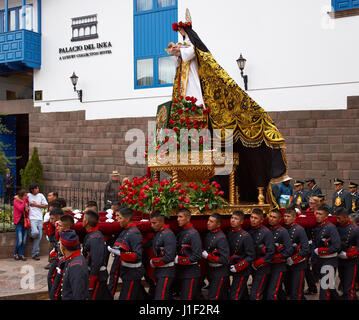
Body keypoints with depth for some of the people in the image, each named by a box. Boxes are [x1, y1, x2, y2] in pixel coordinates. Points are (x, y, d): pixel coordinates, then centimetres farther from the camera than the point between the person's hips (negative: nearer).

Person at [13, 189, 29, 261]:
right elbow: (21, 208, -20)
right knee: (19, 241, -10)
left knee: (24, 241, 2)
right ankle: (15, 254, 10)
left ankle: (21, 254, 12)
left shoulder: (26, 200, 10)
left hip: (25, 222, 5)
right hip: (19, 223, -5)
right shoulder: (16, 201, -4)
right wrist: (25, 200, -14)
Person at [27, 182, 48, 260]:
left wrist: (36, 205, -2)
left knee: (39, 236, 2)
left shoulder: (41, 195, 7)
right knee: (35, 232, -25)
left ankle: (34, 253, 11)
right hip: (32, 218, -3)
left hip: (39, 218, 3)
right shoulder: (28, 195, 1)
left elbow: (45, 205, 7)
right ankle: (31, 234, 14)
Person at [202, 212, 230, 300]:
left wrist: (208, 256, -22)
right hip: (211, 271, 8)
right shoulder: (208, 235, 6)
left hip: (220, 273, -8)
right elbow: (205, 250, 18)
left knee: (213, 297, -10)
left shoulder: (221, 238, -20)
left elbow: (224, 259, -24)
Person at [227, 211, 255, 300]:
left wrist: (237, 267, -19)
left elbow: (251, 256, -16)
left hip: (242, 271, -7)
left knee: (234, 296, -11)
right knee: (243, 294, 19)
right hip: (233, 270, 7)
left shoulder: (246, 236, -15)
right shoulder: (229, 234, 6)